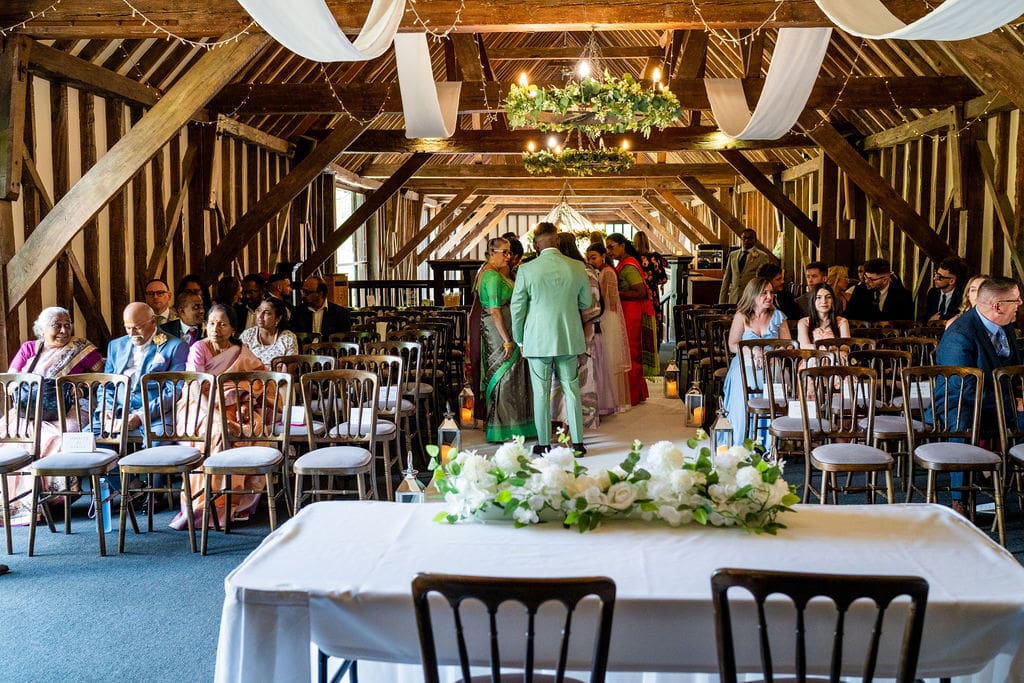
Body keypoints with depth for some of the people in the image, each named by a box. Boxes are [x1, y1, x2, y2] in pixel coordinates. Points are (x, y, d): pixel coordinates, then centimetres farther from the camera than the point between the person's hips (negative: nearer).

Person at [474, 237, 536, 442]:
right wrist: (507, 340, -22)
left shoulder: (492, 272, 15)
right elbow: (495, 311, -22)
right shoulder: (493, 276, -17)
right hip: (499, 332, -10)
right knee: (504, 377, -4)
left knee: (500, 377, 14)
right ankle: (504, 430, 3)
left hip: (501, 330, 10)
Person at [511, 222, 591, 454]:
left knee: (541, 393, 6)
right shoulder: (577, 267, -3)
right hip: (569, 338, 2)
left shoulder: (526, 270, -10)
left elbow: (517, 307, -3)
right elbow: (585, 303, 8)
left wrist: (519, 339, 9)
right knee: (571, 389, 11)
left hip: (537, 339, -2)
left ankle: (544, 444, 13)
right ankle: (577, 442, 15)